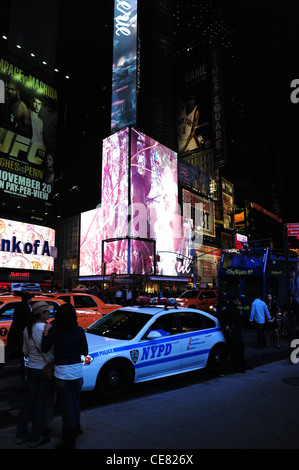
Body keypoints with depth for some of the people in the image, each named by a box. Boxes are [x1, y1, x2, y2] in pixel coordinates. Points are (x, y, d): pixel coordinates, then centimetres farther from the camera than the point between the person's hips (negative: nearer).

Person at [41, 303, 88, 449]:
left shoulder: (54, 330, -11)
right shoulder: (79, 331, -6)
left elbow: (45, 349, -2)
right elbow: (84, 351, 1)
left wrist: (46, 332, 5)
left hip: (62, 373, -3)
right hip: (77, 371, 3)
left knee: (67, 406, 6)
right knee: (75, 403, 21)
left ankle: (69, 441, 15)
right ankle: (75, 429, 40)